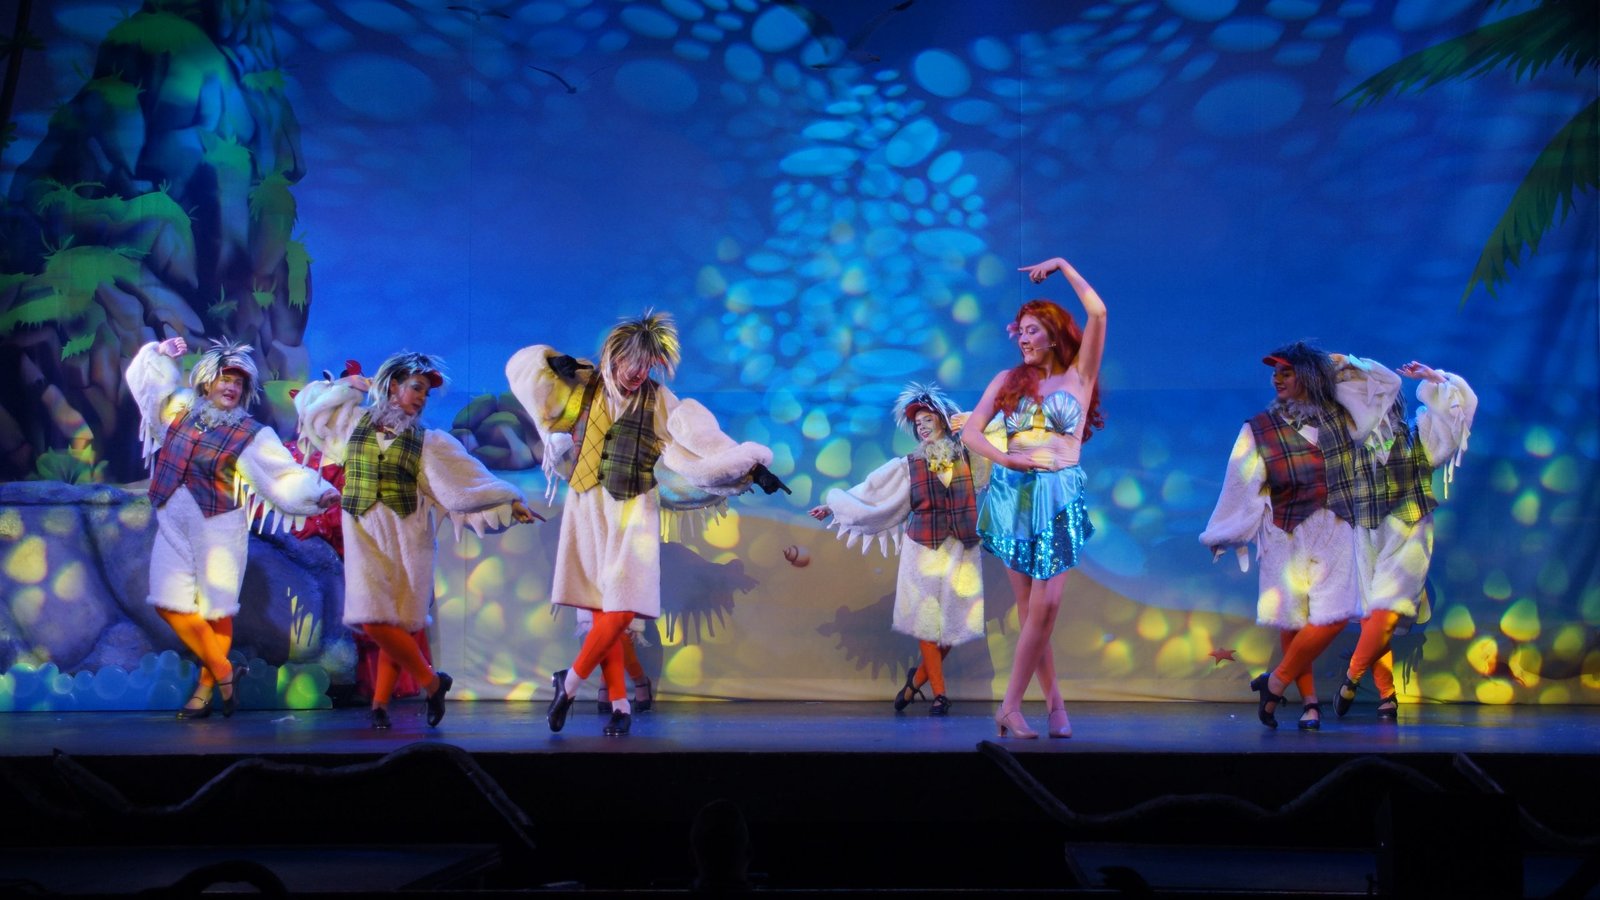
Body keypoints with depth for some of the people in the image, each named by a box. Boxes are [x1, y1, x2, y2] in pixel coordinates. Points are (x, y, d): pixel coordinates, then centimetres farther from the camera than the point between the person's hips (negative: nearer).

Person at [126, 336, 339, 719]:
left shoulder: (250, 435, -4)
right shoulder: (180, 409, 8)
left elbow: (285, 475, -11)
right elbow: (146, 377, 25)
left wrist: (318, 492, -24)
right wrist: (160, 353, 11)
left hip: (217, 528, -4)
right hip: (175, 525, 4)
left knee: (216, 610, 2)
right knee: (170, 603, -1)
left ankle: (205, 689, 16)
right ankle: (224, 673, 11)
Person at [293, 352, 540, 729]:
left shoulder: (428, 441, 7)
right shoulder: (355, 421, 10)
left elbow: (470, 480, 6)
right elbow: (308, 401, 22)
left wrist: (511, 503, 2)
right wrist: (349, 384, 15)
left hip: (406, 537, 0)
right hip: (366, 535, 1)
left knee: (399, 623, -5)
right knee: (374, 620, -8)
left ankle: (380, 704, 12)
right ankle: (431, 681, 7)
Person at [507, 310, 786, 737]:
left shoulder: (660, 402, 0)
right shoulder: (582, 388, 4)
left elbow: (705, 440, -4)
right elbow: (523, 368, 8)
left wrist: (754, 466, -10)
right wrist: (556, 361, -9)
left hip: (634, 514, -1)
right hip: (589, 510, 1)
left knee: (622, 608, -11)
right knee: (603, 611, 1)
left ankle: (569, 683, 5)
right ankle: (620, 705, 7)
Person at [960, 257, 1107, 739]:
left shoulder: (1079, 374, 8)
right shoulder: (1008, 380, 13)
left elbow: (1097, 313, -3)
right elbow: (970, 431, 5)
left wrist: (1063, 266, 2)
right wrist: (1003, 458, -11)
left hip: (1059, 495, -2)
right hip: (1012, 492, 2)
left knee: (1044, 605, -10)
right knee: (1033, 606, 3)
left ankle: (1011, 705, -2)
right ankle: (1054, 702, 13)